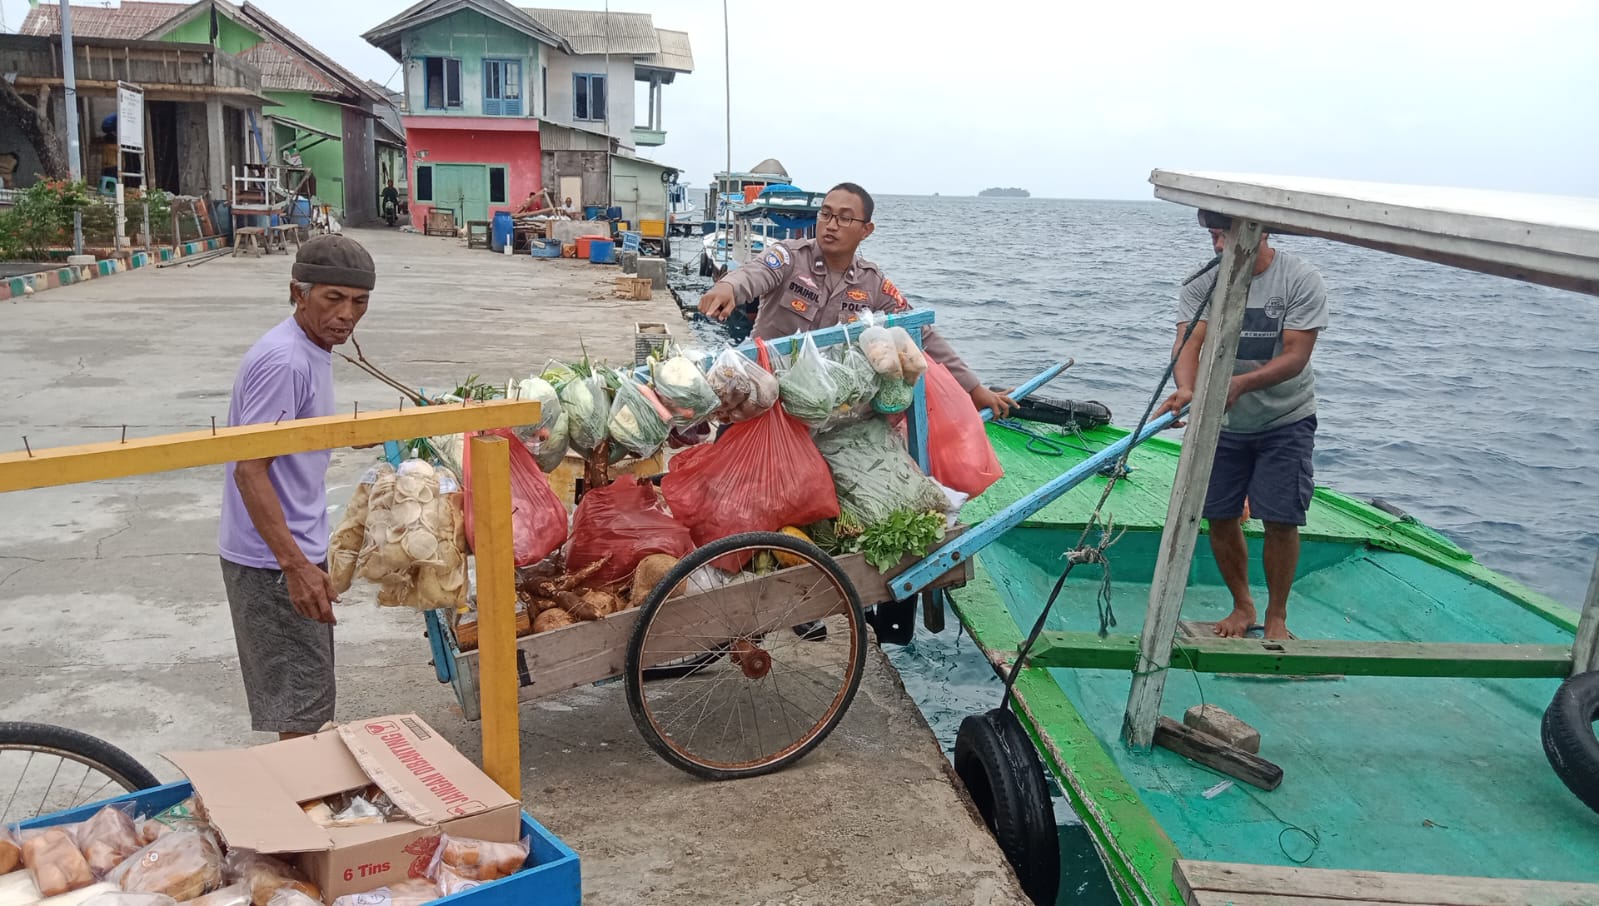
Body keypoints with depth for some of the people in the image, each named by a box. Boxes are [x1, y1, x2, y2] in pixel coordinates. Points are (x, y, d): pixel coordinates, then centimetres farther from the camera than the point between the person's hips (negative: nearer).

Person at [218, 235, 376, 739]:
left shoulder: (313, 351, 9)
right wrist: (295, 565, -29)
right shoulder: (284, 362, -21)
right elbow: (249, 470, -25)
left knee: (310, 700, 21)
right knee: (302, 714, -2)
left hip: (298, 550, 10)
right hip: (274, 563, -10)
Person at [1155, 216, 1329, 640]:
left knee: (1280, 520, -5)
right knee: (1220, 517, 5)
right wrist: (1185, 389, -44)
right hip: (1221, 421, 3)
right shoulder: (1202, 282, -9)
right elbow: (1189, 343, -22)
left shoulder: (1302, 279, -16)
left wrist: (1242, 383, -40)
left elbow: (1296, 356, -23)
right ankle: (1242, 606, 27)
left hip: (1285, 420, -2)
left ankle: (1277, 616, 16)